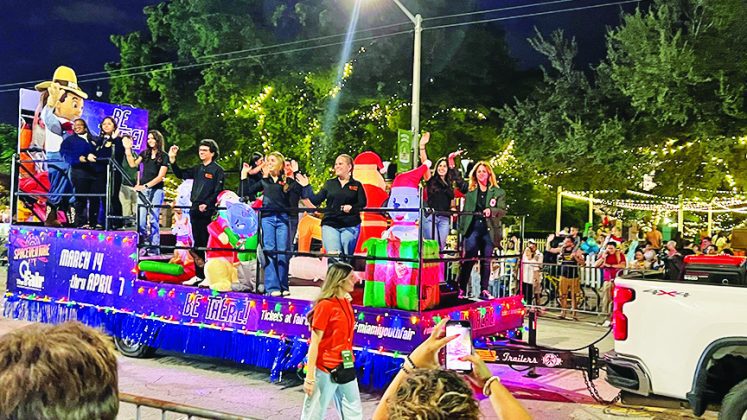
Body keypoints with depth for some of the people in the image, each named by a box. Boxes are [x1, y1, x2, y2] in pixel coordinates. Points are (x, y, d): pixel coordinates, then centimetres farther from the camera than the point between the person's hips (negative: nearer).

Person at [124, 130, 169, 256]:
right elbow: (133, 164, 1)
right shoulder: (145, 153, 14)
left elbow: (160, 176, -7)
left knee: (153, 220, -6)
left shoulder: (164, 156, 0)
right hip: (142, 189, 4)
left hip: (156, 190, -4)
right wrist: (128, 149, -4)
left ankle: (155, 248, -2)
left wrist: (145, 185, -16)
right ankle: (147, 245, 10)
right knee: (141, 221, -2)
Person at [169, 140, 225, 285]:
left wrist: (206, 204, -20)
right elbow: (181, 174, 20)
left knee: (208, 243, -6)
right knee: (197, 243, 11)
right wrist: (172, 159, 9)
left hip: (208, 212, -7)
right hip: (195, 210, 7)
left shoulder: (217, 170, -4)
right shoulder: (197, 169, 16)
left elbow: (218, 191, -11)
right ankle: (199, 275, 18)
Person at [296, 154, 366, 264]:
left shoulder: (357, 185, 9)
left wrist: (352, 208, -21)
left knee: (346, 259, 3)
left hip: (350, 226, -1)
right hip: (330, 225, 1)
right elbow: (316, 201, 11)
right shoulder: (329, 184, 14)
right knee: (333, 257, -15)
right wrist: (306, 187, 2)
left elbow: (362, 203, -2)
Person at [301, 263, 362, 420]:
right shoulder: (325, 305, -14)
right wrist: (310, 378, -16)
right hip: (326, 369, -8)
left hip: (345, 368, 8)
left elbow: (345, 337, 10)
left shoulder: (346, 303, 7)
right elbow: (314, 344, -15)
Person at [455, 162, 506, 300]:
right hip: (473, 228, 0)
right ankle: (461, 288, -3)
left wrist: (491, 211, -16)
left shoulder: (498, 192, 7)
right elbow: (465, 210, 14)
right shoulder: (470, 191, 12)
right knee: (469, 259, -6)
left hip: (489, 229, 0)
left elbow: (502, 210, -2)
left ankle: (484, 290, 11)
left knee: (486, 261, 5)